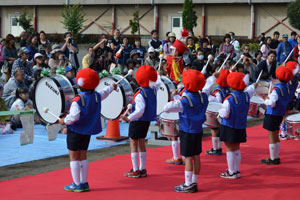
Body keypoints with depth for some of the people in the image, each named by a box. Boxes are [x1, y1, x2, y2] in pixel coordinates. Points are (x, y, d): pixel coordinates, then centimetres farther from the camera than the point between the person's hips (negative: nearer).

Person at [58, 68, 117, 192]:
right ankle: (84, 183, 18)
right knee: (83, 156, 16)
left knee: (74, 157, 3)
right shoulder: (97, 96, -1)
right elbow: (105, 93, 21)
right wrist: (112, 87, 41)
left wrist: (64, 121, -9)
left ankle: (77, 184, 4)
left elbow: (73, 117, -28)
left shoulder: (77, 100, -22)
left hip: (75, 131, -7)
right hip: (87, 132, 7)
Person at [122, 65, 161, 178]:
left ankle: (135, 171, 2)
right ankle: (142, 170, 18)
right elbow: (158, 83, 21)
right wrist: (156, 74, 38)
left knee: (133, 144, 2)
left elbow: (140, 111, -35)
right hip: (147, 121, 7)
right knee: (141, 144, 16)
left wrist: (129, 118, -43)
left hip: (137, 121, -7)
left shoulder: (140, 95, -25)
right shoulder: (153, 90, -3)